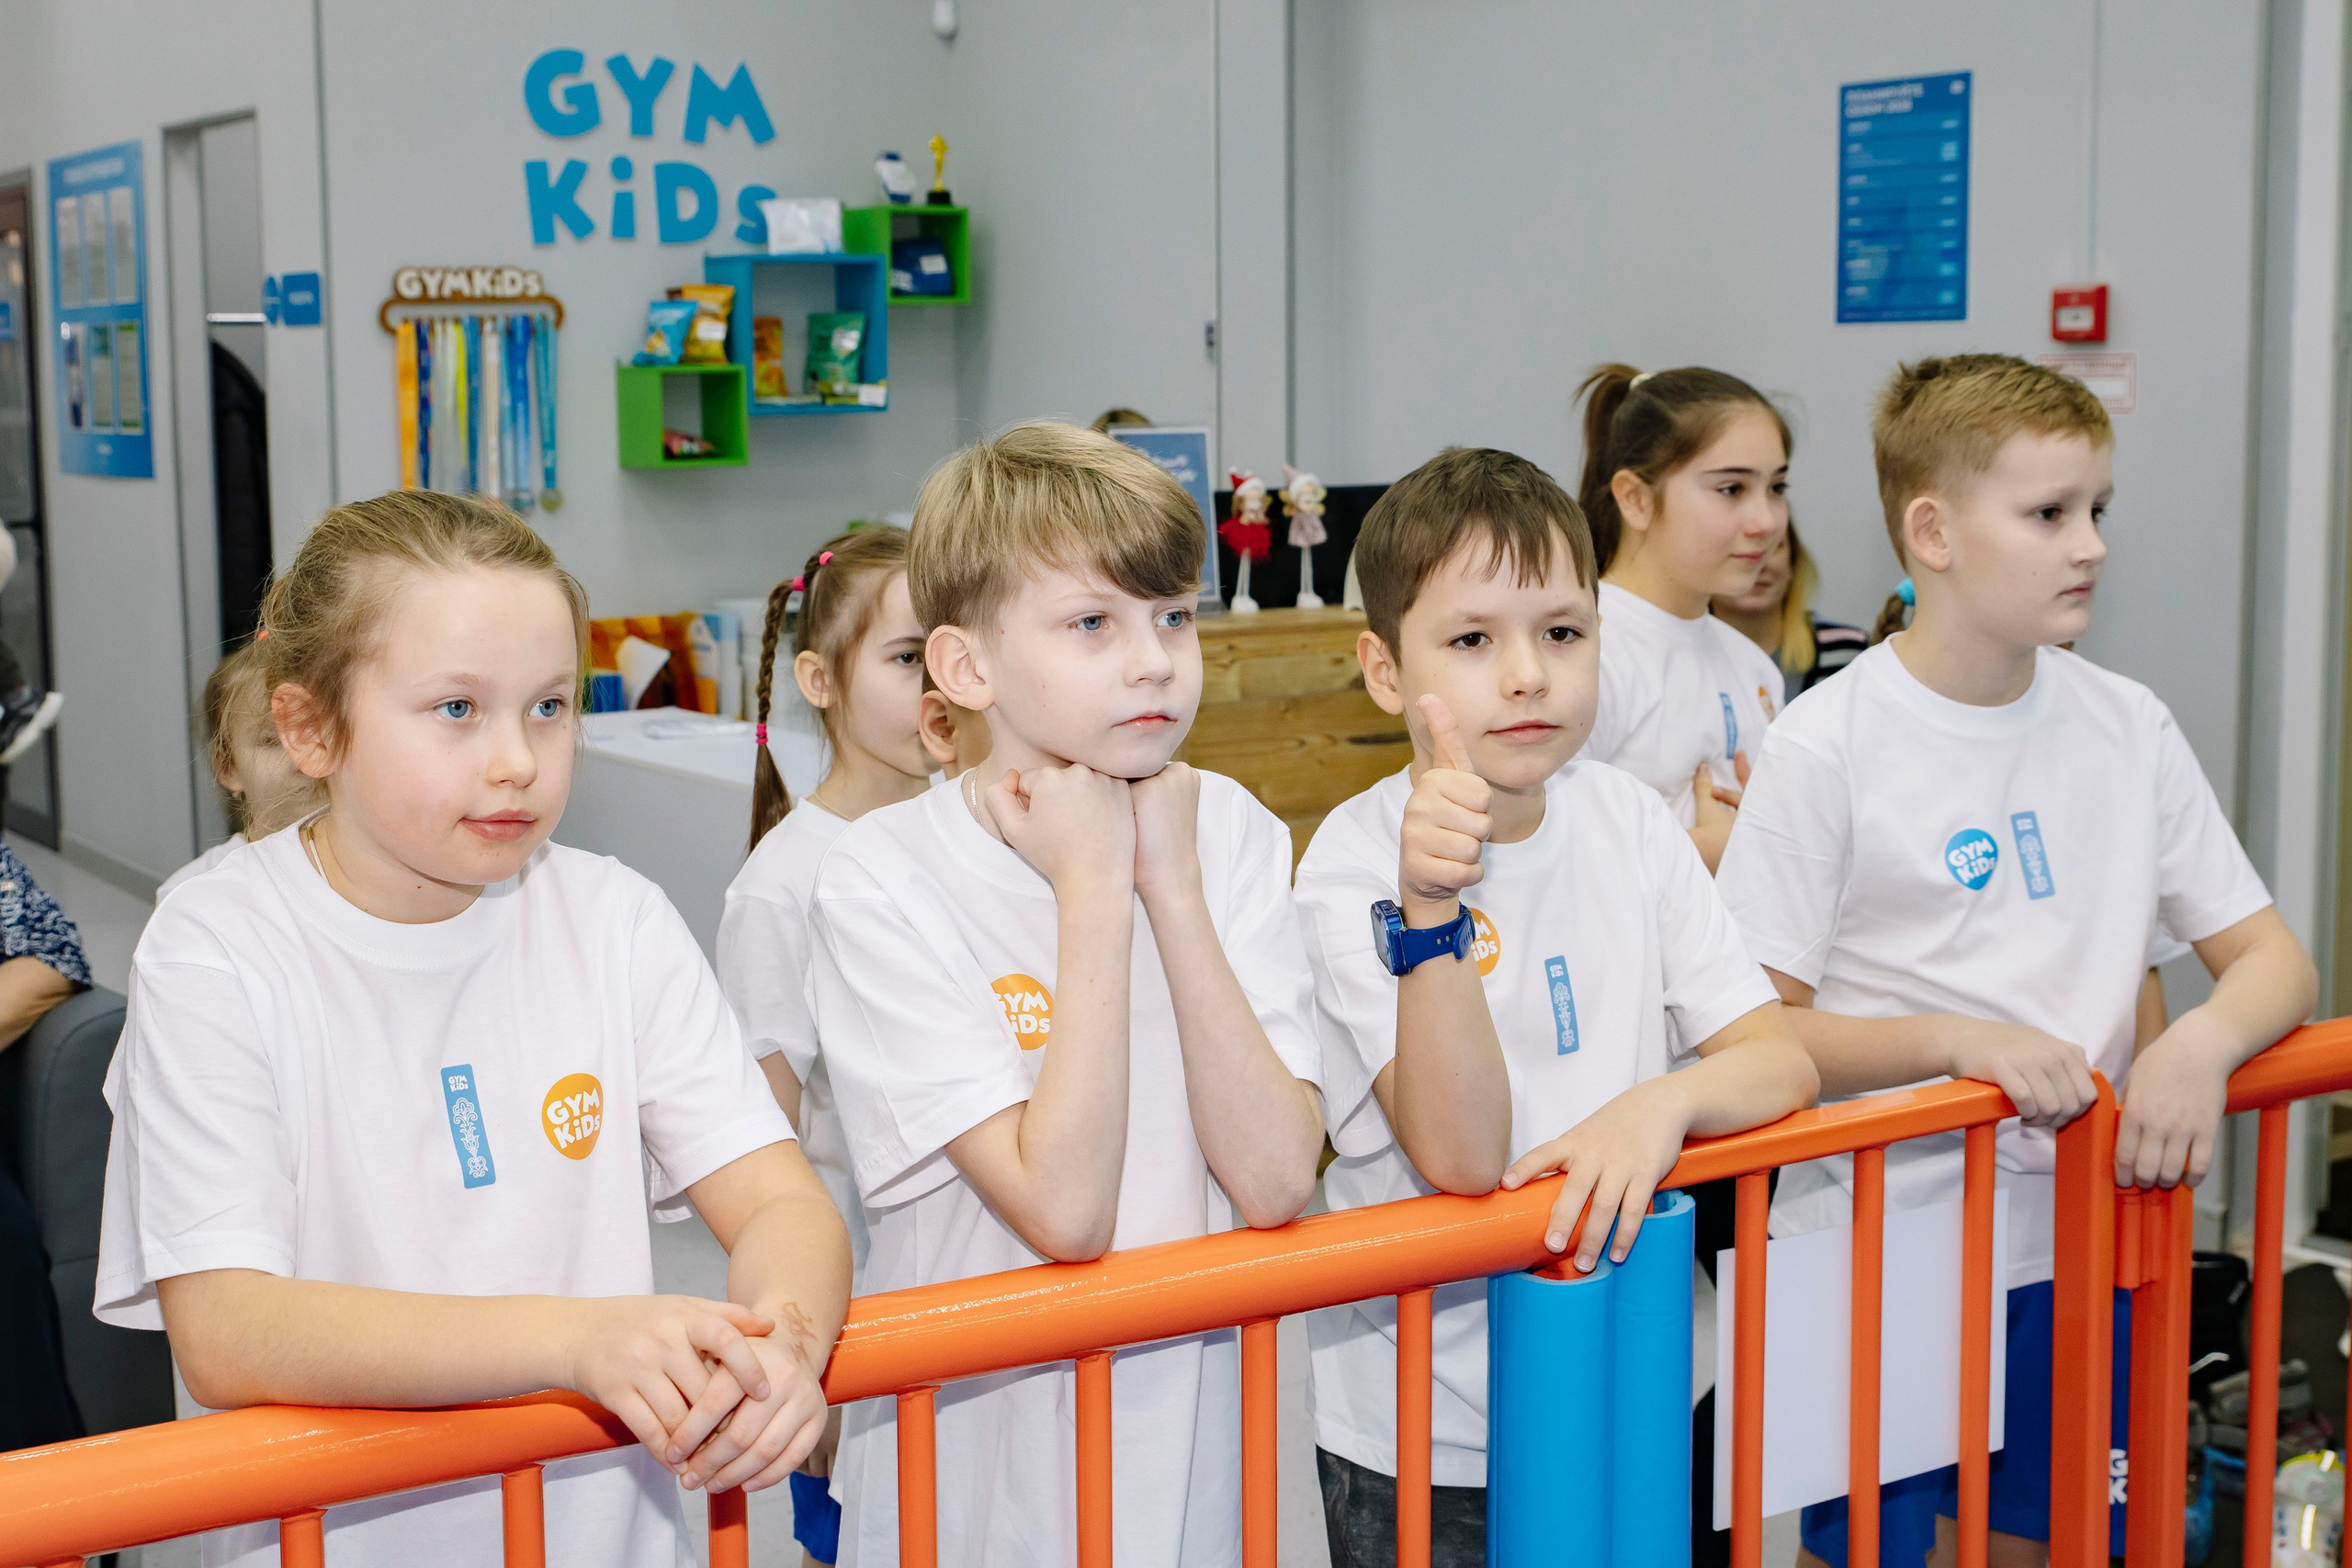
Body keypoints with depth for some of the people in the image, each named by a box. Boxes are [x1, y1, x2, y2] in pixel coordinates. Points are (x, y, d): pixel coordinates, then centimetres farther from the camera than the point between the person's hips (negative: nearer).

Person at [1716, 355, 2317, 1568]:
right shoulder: (1827, 747, -11)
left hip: (2070, 1252, 4)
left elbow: (2273, 959, 7)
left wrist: (2203, 1040, -14)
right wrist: (1954, 1039, -25)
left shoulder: (2128, 727, 3)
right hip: (1873, 1255, -4)